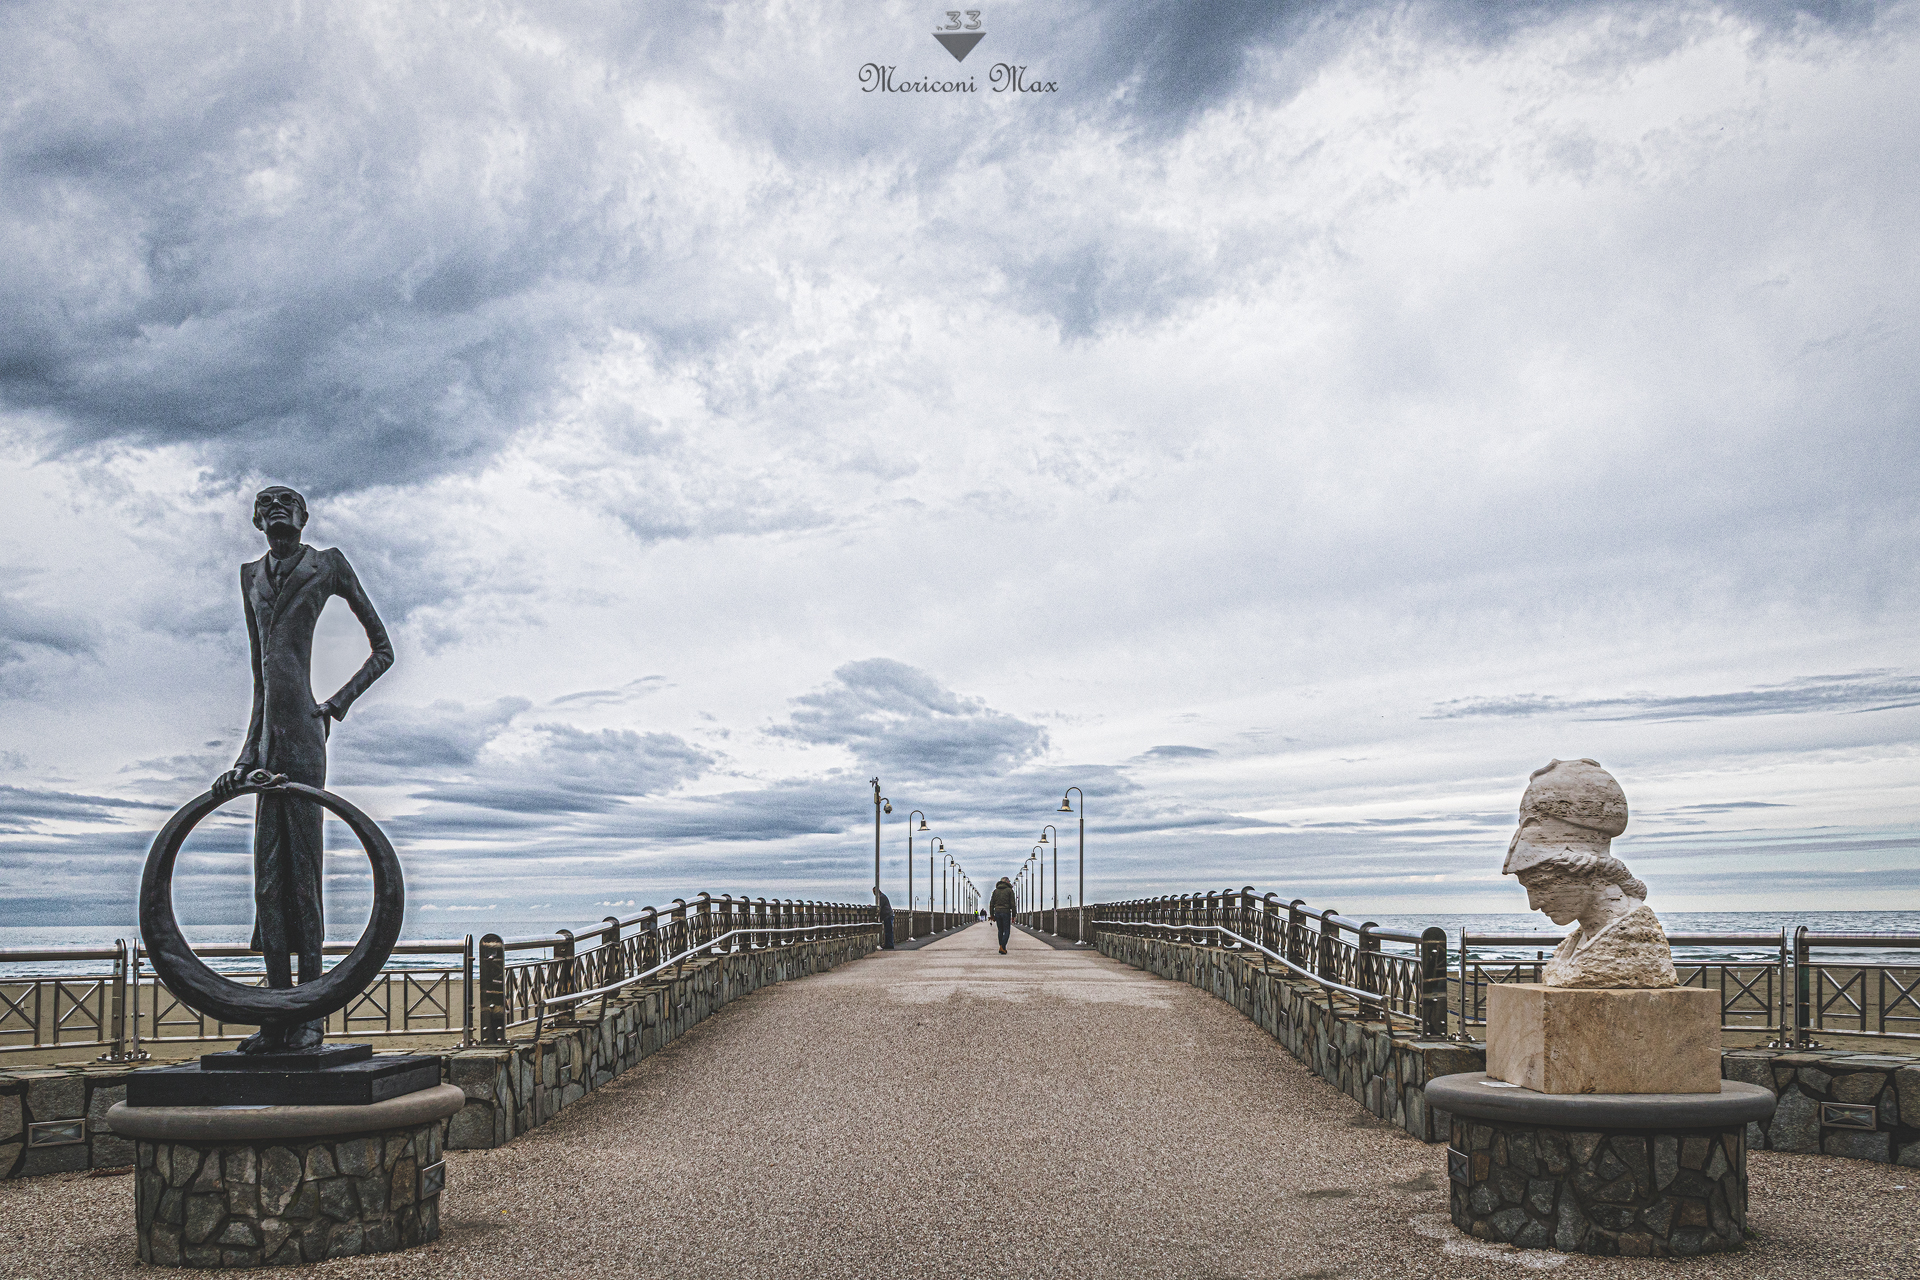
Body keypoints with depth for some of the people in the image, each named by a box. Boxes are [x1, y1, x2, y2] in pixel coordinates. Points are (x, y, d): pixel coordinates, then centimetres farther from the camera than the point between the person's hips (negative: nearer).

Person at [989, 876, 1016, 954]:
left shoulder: (995, 891, 9)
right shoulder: (1010, 890, -2)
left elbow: (992, 904, 6)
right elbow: (1013, 904, -7)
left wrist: (992, 916, 11)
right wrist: (1013, 916, -3)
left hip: (997, 912, 4)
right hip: (1006, 912, -4)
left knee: (1001, 930, 15)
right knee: (1007, 932, 1)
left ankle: (1003, 948, 15)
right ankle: (1002, 947, -15)